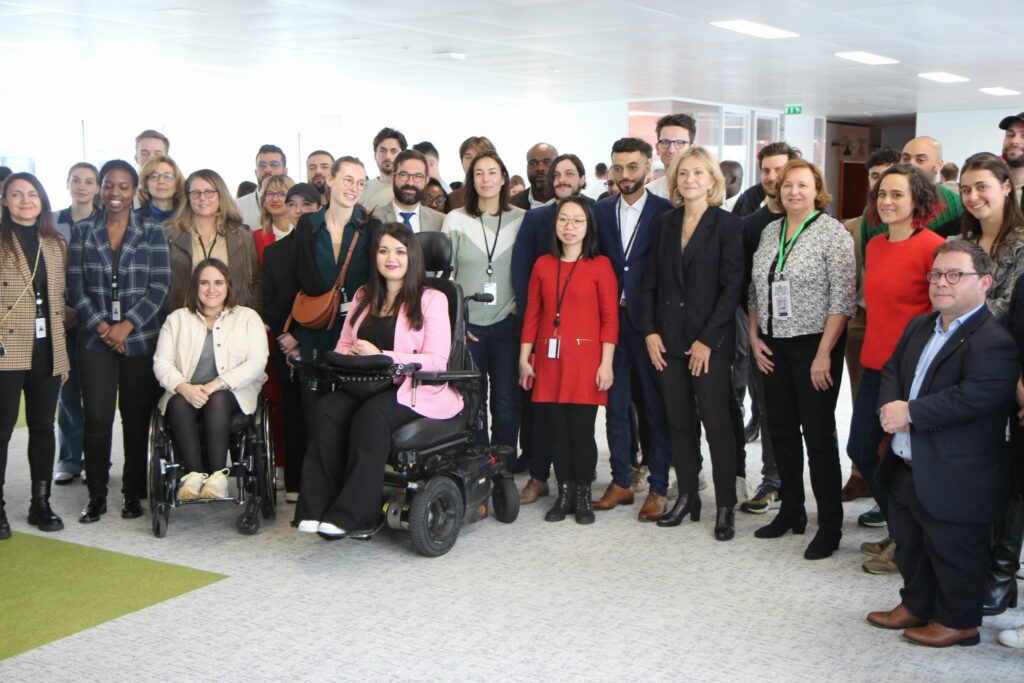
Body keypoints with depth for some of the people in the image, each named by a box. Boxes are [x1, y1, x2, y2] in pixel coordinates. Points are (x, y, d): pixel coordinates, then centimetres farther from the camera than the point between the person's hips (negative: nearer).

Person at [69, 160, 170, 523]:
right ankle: (96, 496, 7)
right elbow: (76, 286, 3)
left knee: (137, 417, 3)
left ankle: (133, 493, 15)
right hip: (95, 339, 1)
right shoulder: (83, 231, 7)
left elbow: (159, 287, -3)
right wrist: (101, 326, -9)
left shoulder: (152, 232, 2)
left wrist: (127, 325, -12)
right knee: (97, 417, -4)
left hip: (140, 338, -1)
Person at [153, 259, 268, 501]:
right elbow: (161, 363, 7)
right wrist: (184, 387, -15)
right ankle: (194, 474, -34)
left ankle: (218, 476, -37)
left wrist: (217, 384, -17)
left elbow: (256, 362, -3)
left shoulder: (248, 317, 12)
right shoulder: (177, 319, 18)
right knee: (178, 405, -32)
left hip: (232, 394, -2)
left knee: (217, 401, -35)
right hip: (185, 393, 2)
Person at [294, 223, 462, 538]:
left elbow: (436, 361, -9)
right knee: (327, 409, -27)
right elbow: (343, 345, 21)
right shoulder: (364, 297, 21)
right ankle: (319, 509, -30)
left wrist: (380, 356, -17)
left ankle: (352, 515, -33)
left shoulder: (431, 300, 2)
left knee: (371, 415, -36)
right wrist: (351, 357, -5)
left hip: (415, 390, -5)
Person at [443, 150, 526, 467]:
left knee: (506, 403, -1)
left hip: (506, 322, 0)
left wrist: (521, 309, 0)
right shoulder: (455, 220, 3)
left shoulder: (521, 219, 3)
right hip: (466, 325, 0)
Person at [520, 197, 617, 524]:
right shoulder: (543, 264, 9)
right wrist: (524, 358, 7)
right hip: (549, 360, 3)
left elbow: (610, 317, -4)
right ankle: (564, 493, 18)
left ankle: (583, 496, 15)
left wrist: (606, 363, -9)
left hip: (585, 360, -3)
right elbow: (532, 314, 11)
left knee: (582, 430, -1)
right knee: (557, 430, 5)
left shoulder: (600, 265, -1)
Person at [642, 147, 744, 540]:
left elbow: (731, 287, -8)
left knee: (716, 421, -2)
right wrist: (650, 331, 1)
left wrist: (707, 339, -12)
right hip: (668, 338, 5)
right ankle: (687, 497, 19)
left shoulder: (726, 225, -4)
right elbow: (650, 281, 10)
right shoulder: (665, 223, 10)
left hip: (711, 341, -4)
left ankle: (725, 507, 6)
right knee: (679, 421, 9)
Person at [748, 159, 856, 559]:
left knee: (818, 434, -2)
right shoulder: (770, 231, 11)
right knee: (781, 429, 11)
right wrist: (755, 337, 6)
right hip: (772, 347, 6)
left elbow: (842, 299, -14)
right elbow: (755, 290, 16)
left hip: (814, 345, -6)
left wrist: (824, 353, -17)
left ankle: (830, 526, 7)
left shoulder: (833, 233, -9)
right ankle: (791, 511, 24)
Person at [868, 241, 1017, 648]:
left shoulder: (993, 343, -20)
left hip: (954, 481, -9)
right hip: (906, 468, 9)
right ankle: (916, 605, 41)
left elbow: (972, 398, -30)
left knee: (953, 554, 8)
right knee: (909, 545, 23)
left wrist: (910, 413, -24)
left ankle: (959, 622, 26)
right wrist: (890, 407, -11)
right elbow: (892, 370, 11)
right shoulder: (919, 327, 10)